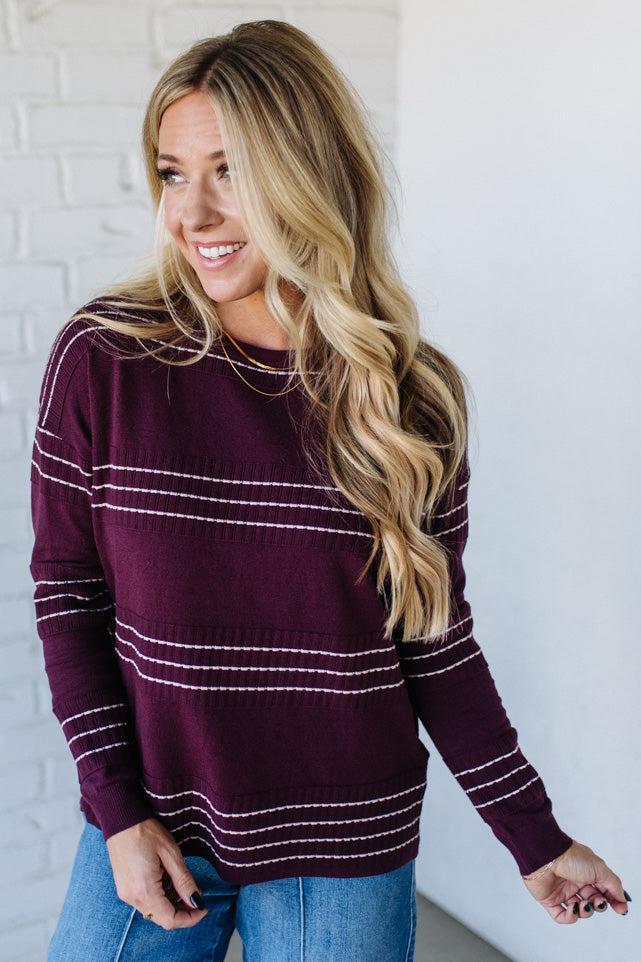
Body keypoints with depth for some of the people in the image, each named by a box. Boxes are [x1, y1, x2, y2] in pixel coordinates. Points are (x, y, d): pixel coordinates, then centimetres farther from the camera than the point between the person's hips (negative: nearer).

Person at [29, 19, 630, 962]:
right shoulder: (103, 357, -9)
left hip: (347, 851, 0)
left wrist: (536, 840, 1)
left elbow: (437, 641, 0)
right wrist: (117, 811, -6)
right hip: (151, 829, 0)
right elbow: (68, 591, -2)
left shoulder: (410, 397, -7)